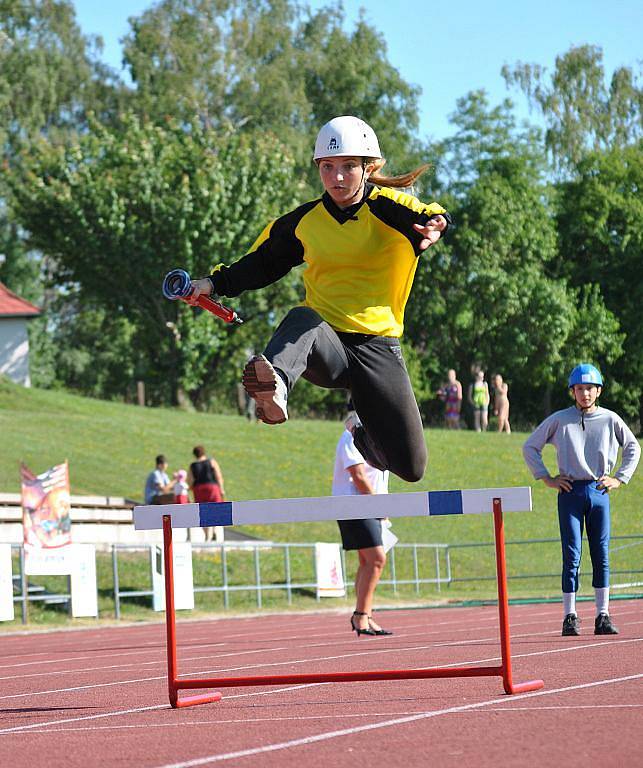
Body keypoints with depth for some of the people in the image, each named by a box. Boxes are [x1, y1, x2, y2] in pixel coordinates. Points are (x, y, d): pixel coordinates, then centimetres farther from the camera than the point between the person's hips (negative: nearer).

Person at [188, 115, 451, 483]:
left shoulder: (386, 207, -4)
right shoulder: (304, 221, 8)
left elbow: (426, 218, -27)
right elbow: (262, 264, 23)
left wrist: (434, 224, -51)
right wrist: (215, 283, 9)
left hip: (377, 347, -1)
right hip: (326, 348, 1)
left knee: (411, 467, -6)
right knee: (303, 319, -36)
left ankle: (364, 438, 32)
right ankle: (275, 389, -68)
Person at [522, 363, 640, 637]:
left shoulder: (610, 419, 7)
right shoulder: (560, 420, 3)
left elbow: (633, 447, 18)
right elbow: (530, 446, 9)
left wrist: (619, 478, 8)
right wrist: (546, 478, 2)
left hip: (599, 491, 2)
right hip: (570, 491, -2)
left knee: (602, 555, 2)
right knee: (572, 555, -5)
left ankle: (603, 616, 7)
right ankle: (570, 617, -2)